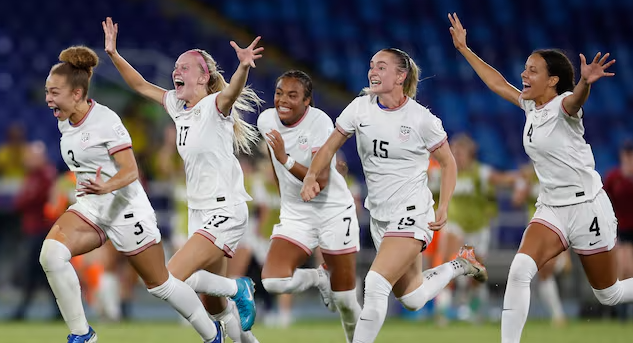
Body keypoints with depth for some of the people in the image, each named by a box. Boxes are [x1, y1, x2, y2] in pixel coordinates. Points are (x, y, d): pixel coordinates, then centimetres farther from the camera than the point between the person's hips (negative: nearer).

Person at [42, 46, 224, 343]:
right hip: (89, 208, 6)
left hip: (125, 209, -6)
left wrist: (106, 187, -42)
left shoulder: (105, 120, -19)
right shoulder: (65, 122, 3)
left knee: (159, 284, 7)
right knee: (51, 252, -23)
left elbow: (130, 171, -24)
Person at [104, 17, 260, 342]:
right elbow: (141, 85, 18)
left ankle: (238, 289, -1)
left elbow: (229, 94, -35)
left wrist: (243, 67, -55)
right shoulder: (178, 106, 9)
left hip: (226, 211, -8)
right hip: (199, 213, 8)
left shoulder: (215, 105, -13)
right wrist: (114, 54, 8)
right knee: (213, 305, 10)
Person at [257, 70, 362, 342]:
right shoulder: (266, 120, -3)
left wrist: (286, 160, -38)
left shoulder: (320, 123, -19)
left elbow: (321, 181, -26)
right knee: (273, 281, -19)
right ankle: (320, 278, 12)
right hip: (294, 214, 4)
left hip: (333, 210, -4)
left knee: (344, 299, -2)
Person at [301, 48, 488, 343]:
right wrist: (311, 177, -12)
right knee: (412, 299, 16)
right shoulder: (360, 108, -2)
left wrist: (443, 208, -10)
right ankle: (459, 265, 40)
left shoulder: (421, 119, -13)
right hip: (379, 216, 6)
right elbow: (330, 147, 5)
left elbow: (447, 163, -1)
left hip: (412, 213, -6)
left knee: (376, 284, -23)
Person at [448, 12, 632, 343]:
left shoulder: (563, 106, -15)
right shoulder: (530, 106, 6)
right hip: (551, 209, 6)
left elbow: (575, 99, -40)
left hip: (586, 207, -6)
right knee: (519, 269, -20)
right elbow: (496, 82, 20)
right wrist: (464, 49, 22)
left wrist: (585, 82, -63)